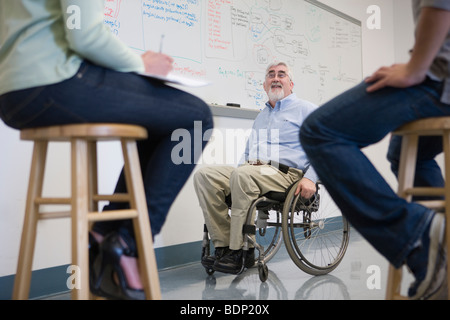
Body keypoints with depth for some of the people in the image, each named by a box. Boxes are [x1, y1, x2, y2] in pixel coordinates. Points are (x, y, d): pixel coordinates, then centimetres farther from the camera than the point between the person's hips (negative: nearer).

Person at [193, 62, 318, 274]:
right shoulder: (261, 116, 30)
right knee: (204, 175, -18)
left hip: (285, 173, -6)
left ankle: (237, 252, -31)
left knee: (243, 175, -38)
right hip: (251, 171, 7)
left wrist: (310, 178, -16)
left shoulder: (305, 109, 10)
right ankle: (223, 245, -23)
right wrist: (243, 164, 14)